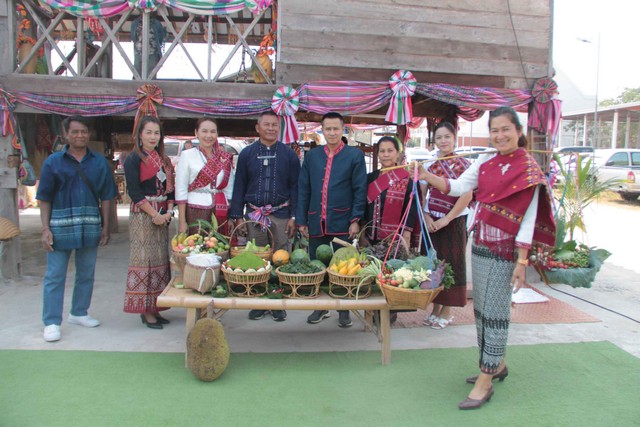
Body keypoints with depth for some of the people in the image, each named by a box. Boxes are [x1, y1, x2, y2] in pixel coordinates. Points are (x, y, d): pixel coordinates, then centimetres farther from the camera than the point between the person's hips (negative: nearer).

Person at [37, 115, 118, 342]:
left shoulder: (99, 162, 5)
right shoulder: (53, 162, 0)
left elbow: (106, 196, 7)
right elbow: (44, 198, -1)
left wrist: (105, 227, 4)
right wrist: (46, 229, -7)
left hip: (90, 227, 3)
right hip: (60, 226, -2)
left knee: (86, 273, 13)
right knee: (55, 276, 2)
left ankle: (79, 313, 30)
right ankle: (51, 322, 12)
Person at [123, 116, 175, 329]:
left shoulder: (164, 160, 15)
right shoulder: (134, 159, -4)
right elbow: (134, 191, -12)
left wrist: (169, 211, -2)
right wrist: (154, 214, -15)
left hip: (162, 216, 7)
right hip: (142, 215, -7)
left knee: (160, 259, 7)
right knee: (144, 259, -5)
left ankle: (154, 308, 15)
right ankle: (145, 310, 3)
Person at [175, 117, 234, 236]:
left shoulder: (225, 158, 9)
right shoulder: (187, 155, 0)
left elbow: (229, 189, 12)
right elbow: (181, 190, -3)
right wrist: (182, 221, -8)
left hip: (220, 213, 3)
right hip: (196, 212, -3)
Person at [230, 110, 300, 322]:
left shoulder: (289, 155, 3)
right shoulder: (246, 154, 6)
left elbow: (295, 187, 2)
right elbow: (239, 186, 7)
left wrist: (294, 217, -4)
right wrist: (238, 216, 1)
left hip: (281, 215, -1)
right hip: (254, 215, 1)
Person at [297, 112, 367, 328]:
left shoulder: (355, 155, 2)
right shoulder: (311, 156, 11)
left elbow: (360, 190, -2)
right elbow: (303, 190, 10)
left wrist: (355, 220, -10)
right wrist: (301, 220, 5)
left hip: (342, 223, -3)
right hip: (316, 223, 3)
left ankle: (344, 310, 20)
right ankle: (321, 308, 26)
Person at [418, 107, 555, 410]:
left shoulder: (529, 170, -9)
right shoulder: (485, 163, 8)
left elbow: (528, 219, -12)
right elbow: (458, 187, 2)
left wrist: (522, 261, -15)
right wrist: (428, 177, -13)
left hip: (505, 251, -7)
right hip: (480, 246, 7)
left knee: (494, 313, -1)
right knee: (481, 309, 15)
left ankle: (485, 382, 8)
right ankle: (496, 364, 33)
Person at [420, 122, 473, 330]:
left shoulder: (463, 164, -5)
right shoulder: (428, 164, 7)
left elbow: (467, 196, -11)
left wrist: (446, 219, -14)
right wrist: (426, 217, -7)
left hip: (453, 221, -4)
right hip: (431, 222, 4)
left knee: (451, 264, 2)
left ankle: (447, 311, 15)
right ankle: (436, 308, 22)